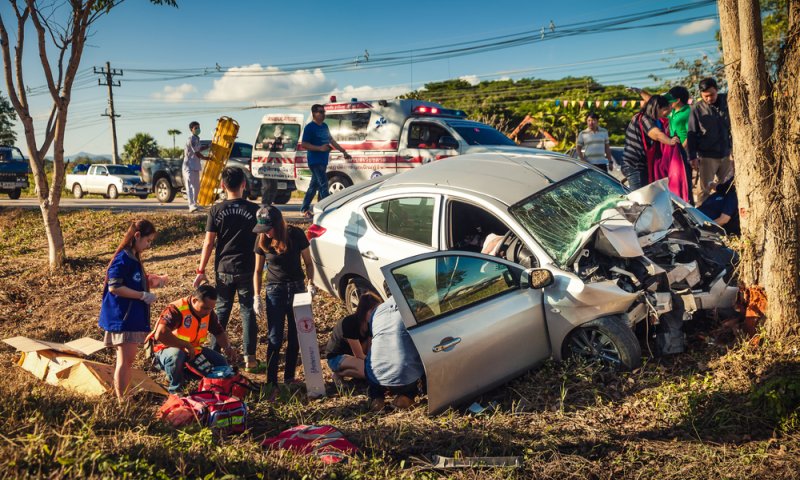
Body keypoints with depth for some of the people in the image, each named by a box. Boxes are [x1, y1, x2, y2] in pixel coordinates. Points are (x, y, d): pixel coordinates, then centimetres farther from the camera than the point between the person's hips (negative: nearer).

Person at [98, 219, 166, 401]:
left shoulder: (134, 258, 12)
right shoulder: (123, 258, -17)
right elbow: (114, 287, -22)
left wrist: (153, 282, 8)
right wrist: (143, 295, -20)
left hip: (134, 316, 10)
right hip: (123, 316, -10)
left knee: (128, 359, 15)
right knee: (125, 360, -5)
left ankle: (125, 397, 23)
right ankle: (122, 400, 0)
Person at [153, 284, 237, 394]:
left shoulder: (208, 312, -5)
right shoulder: (177, 309, -28)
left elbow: (219, 332, 9)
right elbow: (160, 334, -41)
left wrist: (227, 347, -11)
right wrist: (186, 345, -36)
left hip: (193, 351, 7)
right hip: (168, 350, -7)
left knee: (221, 363, -3)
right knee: (176, 355, -40)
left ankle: (184, 374, 9)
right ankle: (175, 389, -14)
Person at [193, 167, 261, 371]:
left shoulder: (216, 211, -4)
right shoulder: (254, 209, -4)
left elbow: (208, 242, -4)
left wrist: (201, 270, 3)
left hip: (223, 270, 1)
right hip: (247, 270, 0)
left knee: (221, 311, 12)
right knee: (248, 312, 7)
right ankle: (249, 357, 6)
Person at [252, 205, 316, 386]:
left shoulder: (296, 235, -11)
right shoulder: (262, 240, -7)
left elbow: (308, 262, -1)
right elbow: (258, 271, 3)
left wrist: (310, 283, -15)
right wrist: (257, 297, -2)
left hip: (296, 289, 1)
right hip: (274, 291, 0)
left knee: (295, 337, 8)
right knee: (275, 338, -3)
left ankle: (289, 377, 21)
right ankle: (271, 382, 1)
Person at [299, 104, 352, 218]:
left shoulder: (324, 126, 16)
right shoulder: (310, 127, -10)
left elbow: (331, 140, 24)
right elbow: (304, 144, -15)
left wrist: (344, 152, 21)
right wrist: (320, 148, -24)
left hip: (323, 161, 9)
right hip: (315, 161, -9)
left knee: (314, 186, 14)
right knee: (323, 186, -14)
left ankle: (304, 209, 23)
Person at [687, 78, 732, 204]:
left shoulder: (726, 101, -1)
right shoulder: (697, 108, -8)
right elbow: (692, 134, -5)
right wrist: (693, 156, -9)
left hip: (726, 154, 4)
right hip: (707, 156, -3)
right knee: (705, 190, -2)